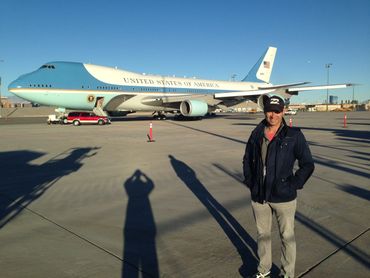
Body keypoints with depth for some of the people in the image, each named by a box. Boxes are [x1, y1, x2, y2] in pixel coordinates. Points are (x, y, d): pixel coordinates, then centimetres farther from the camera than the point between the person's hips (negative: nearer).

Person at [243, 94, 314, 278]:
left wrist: (293, 185, -10)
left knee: (287, 236, 13)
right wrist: (250, 183, 5)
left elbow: (308, 164, -5)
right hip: (259, 196, 4)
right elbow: (247, 160, 13)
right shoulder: (257, 134, 1)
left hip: (283, 197, -3)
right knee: (262, 234, 19)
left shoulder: (293, 135, -10)